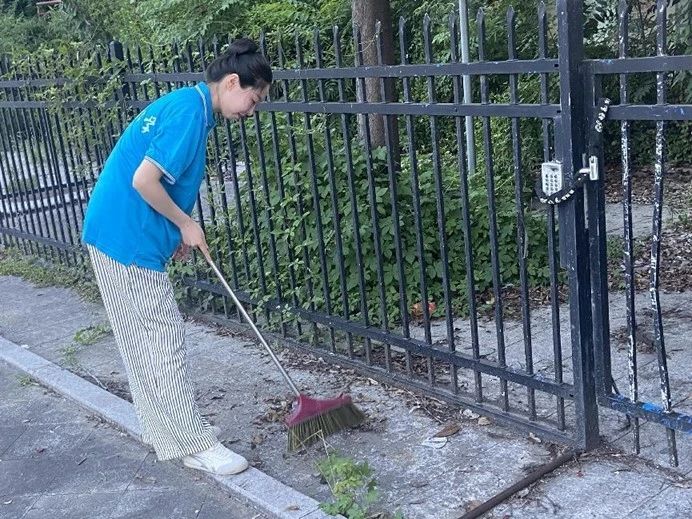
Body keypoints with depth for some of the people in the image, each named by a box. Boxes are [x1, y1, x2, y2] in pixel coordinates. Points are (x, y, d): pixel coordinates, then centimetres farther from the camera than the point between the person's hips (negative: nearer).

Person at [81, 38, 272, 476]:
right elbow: (144, 181, -24)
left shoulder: (182, 103, 13)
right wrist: (186, 224, -10)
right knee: (164, 342, -2)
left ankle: (165, 432, 30)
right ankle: (197, 446, 9)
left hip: (116, 235, 10)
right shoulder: (190, 111, -18)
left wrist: (179, 228, 13)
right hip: (129, 242, -10)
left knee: (146, 342, 17)